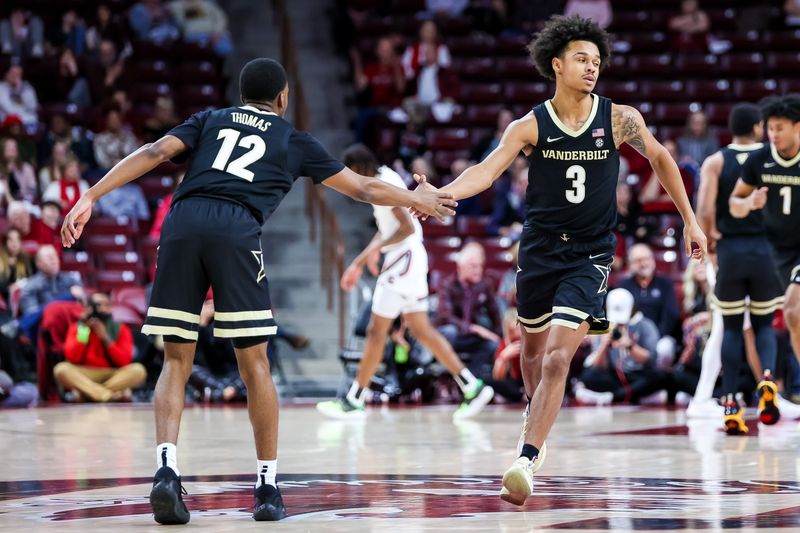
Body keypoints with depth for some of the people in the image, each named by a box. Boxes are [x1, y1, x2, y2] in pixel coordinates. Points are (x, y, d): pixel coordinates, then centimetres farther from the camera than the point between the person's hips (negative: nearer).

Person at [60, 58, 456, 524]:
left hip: (182, 224, 2)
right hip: (237, 232, -2)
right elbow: (364, 189, 31)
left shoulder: (209, 120, 27)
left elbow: (154, 153, 10)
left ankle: (167, 468, -14)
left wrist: (90, 198, 5)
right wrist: (418, 201, 49)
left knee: (176, 362, 6)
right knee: (254, 363, 7)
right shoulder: (295, 141, 24)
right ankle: (268, 487, 9)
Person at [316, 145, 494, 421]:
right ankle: (472, 387, 9)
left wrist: (377, 247, -15)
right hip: (409, 259, 10)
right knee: (421, 330, 11)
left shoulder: (385, 184, -15)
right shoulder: (383, 180, 16)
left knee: (376, 331, -5)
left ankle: (353, 401, 0)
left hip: (404, 259, -10)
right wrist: (358, 264, 25)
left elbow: (407, 227, -24)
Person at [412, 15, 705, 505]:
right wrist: (440, 194, -37)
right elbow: (488, 170, -18)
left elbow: (660, 158, 11)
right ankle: (536, 418, 49)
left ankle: (527, 459, -18)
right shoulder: (531, 126, -7)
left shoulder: (620, 119, -5)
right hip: (539, 248, 2)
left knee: (558, 357, -16)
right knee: (533, 347, 20)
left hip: (590, 256, -2)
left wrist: (690, 221, 13)